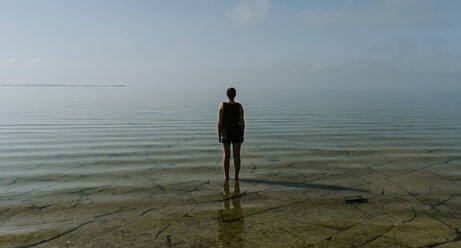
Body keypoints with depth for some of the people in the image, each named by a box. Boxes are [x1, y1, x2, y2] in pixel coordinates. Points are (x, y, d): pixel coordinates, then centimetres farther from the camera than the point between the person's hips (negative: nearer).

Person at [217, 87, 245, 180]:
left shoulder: (222, 105, -9)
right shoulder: (239, 106, -7)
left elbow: (219, 122, -8)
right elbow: (242, 122, -6)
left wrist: (219, 134, 1)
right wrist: (242, 135, 3)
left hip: (225, 133, 0)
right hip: (237, 133, 0)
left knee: (226, 155, 8)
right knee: (236, 155, 8)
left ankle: (226, 177, 11)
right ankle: (236, 177, 11)